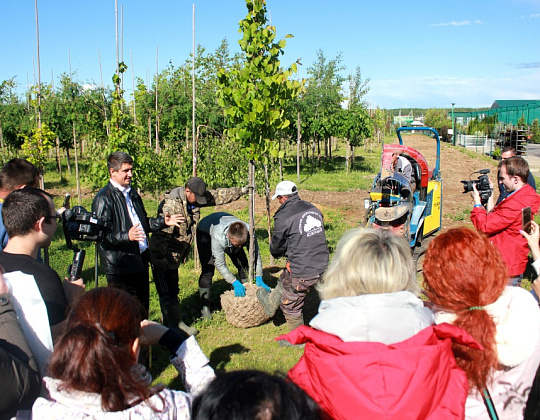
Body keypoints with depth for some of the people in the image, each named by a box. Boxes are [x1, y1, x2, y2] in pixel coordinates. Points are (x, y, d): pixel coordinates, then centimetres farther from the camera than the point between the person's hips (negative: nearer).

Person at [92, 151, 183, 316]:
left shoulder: (132, 193, 16)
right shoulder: (103, 199, -11)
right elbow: (102, 234, -18)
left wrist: (163, 221, 11)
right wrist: (126, 236, -32)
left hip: (140, 260, 8)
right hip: (121, 266, -8)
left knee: (143, 308, 17)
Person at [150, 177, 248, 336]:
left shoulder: (193, 199, 1)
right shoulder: (171, 205, -26)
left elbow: (217, 196, 11)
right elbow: (161, 233, -28)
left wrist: (240, 191, 10)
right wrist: (159, 258, -26)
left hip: (175, 256, 9)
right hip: (164, 256, -9)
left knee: (172, 291, 18)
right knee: (168, 293, -1)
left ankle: (173, 322, 29)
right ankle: (176, 325, 7)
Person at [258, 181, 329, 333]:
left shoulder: (283, 218, -15)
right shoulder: (314, 209, 4)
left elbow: (275, 249, -1)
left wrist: (283, 252, 23)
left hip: (302, 272, -7)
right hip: (321, 267, 7)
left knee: (290, 306, 16)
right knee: (285, 279, 32)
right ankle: (271, 303, 55)